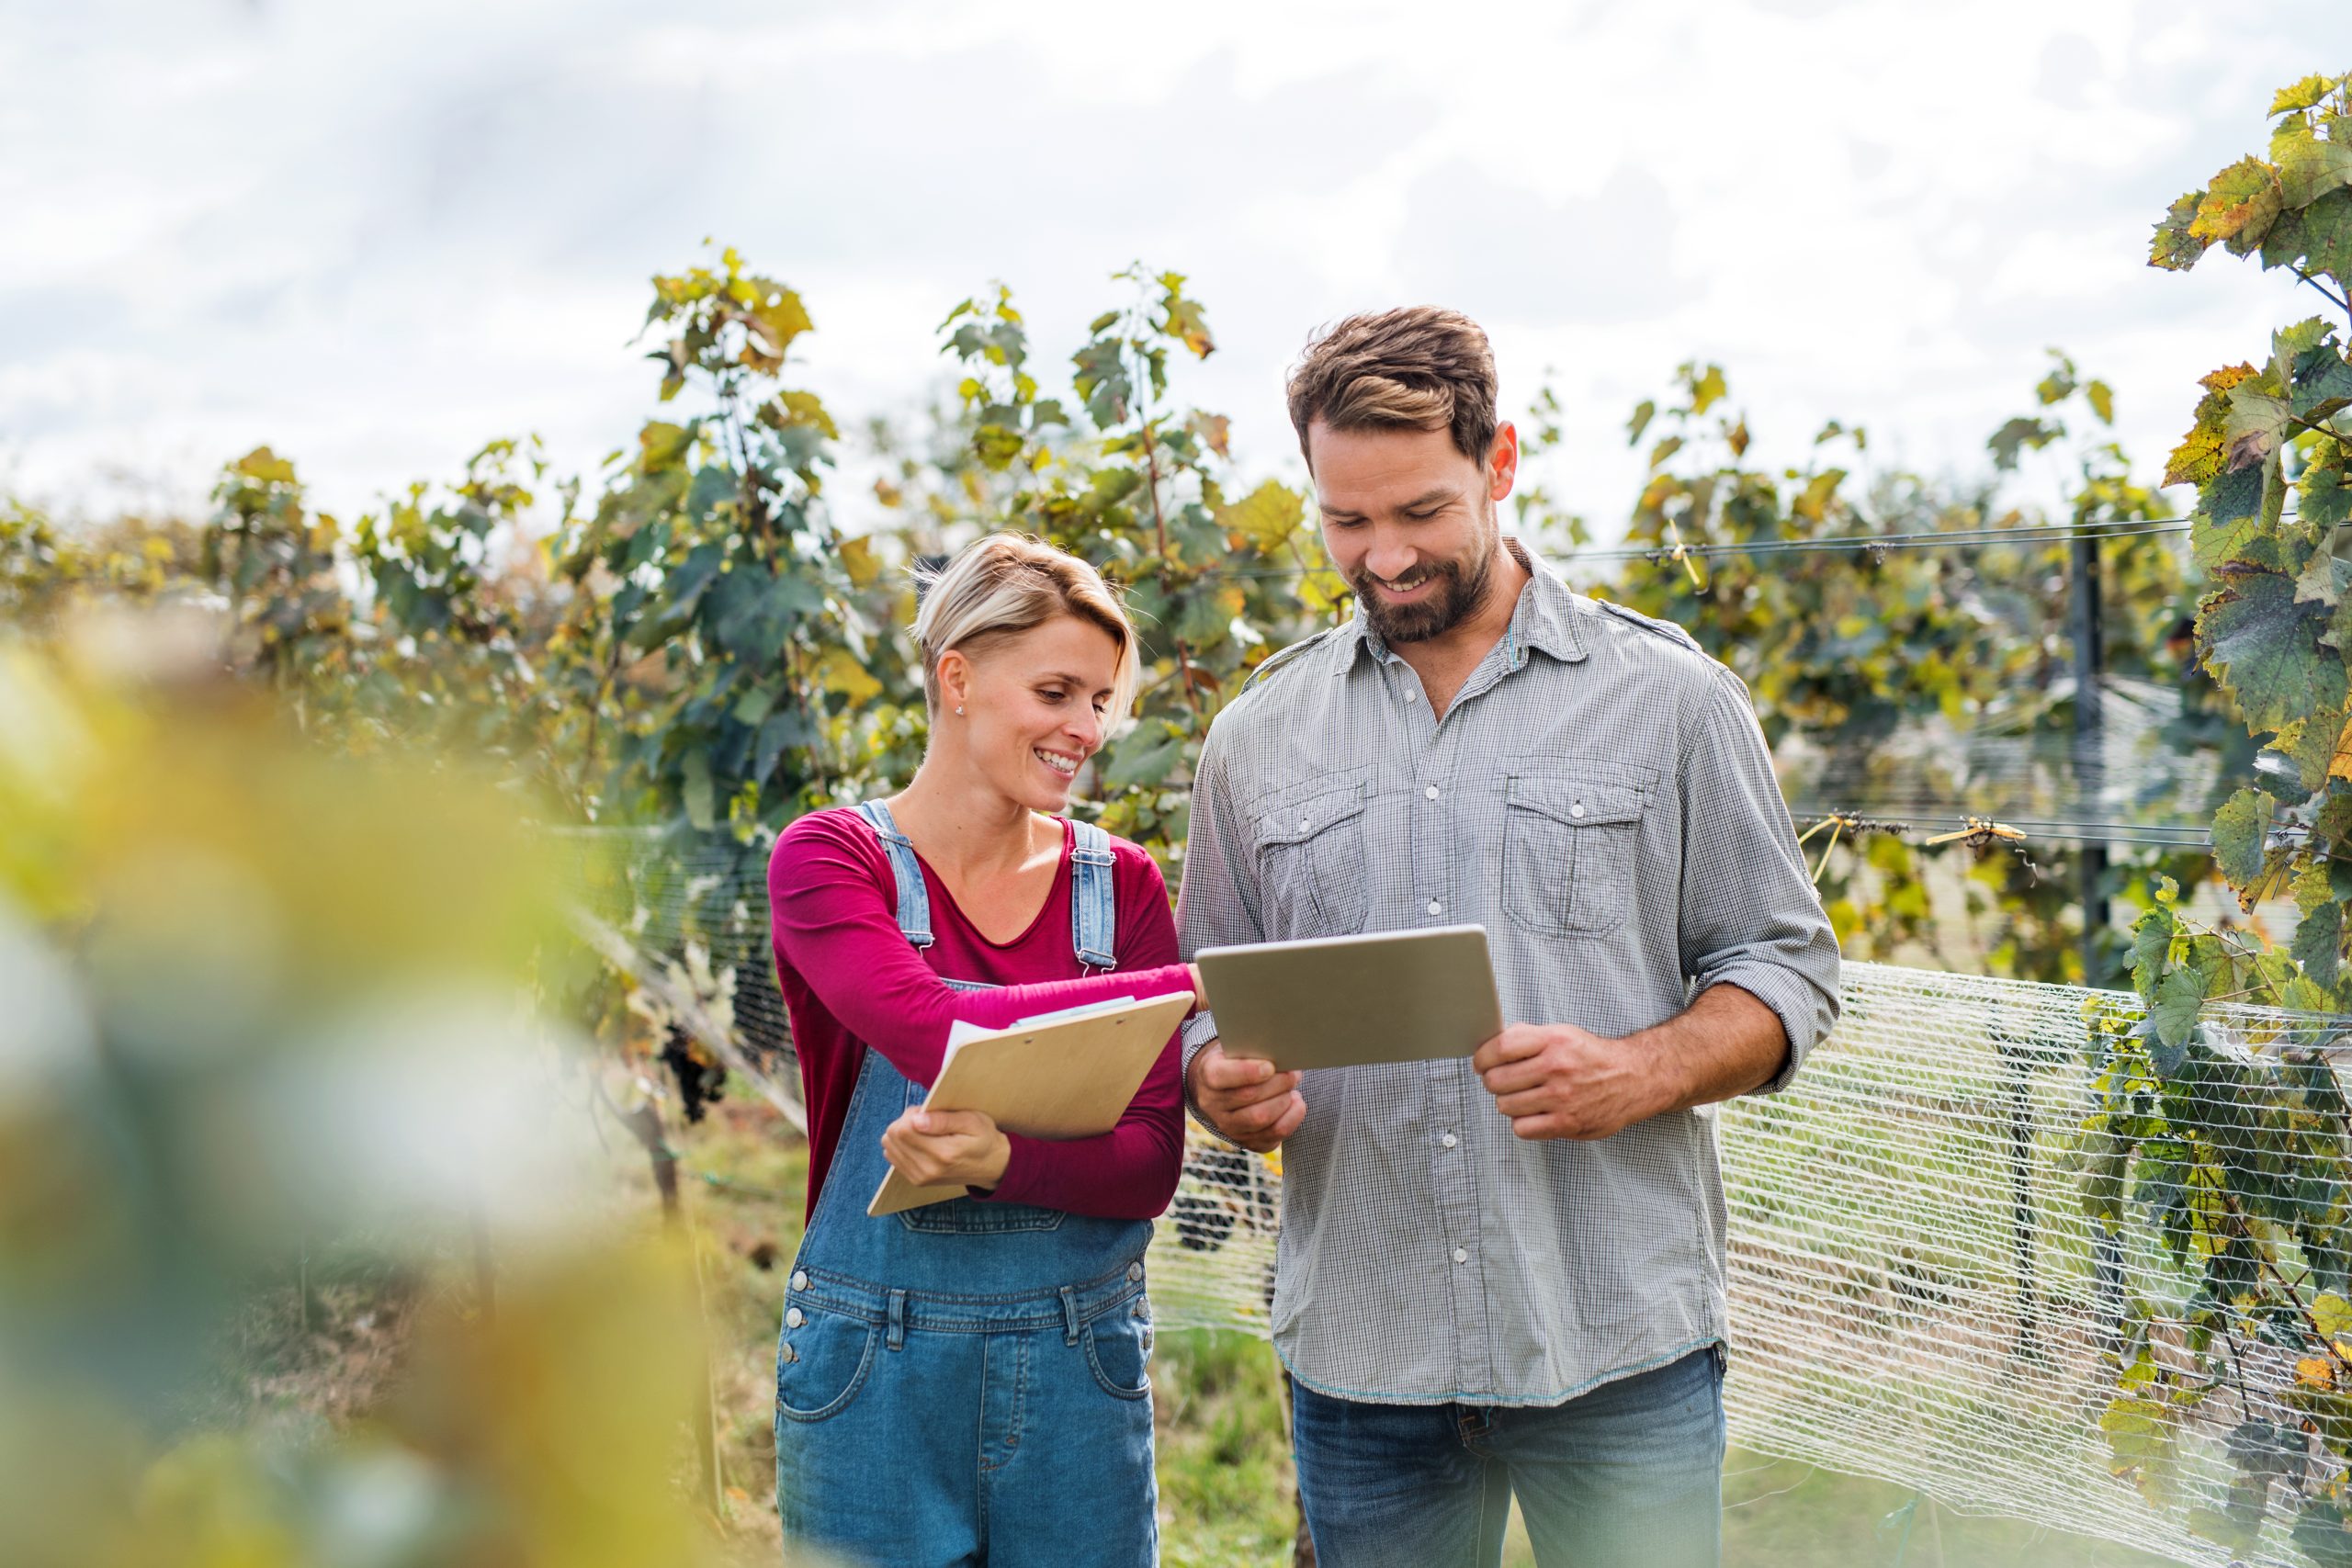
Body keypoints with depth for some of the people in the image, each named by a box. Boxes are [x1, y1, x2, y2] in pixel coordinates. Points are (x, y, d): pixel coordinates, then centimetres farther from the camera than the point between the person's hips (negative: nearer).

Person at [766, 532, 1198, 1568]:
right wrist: (1195, 984, -24)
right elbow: (935, 1035, -23)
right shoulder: (831, 859, -4)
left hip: (1082, 1363, 3)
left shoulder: (1120, 885, 5)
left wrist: (1003, 1163, -24)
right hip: (878, 1367, -3)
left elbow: (1151, 1164, -4)